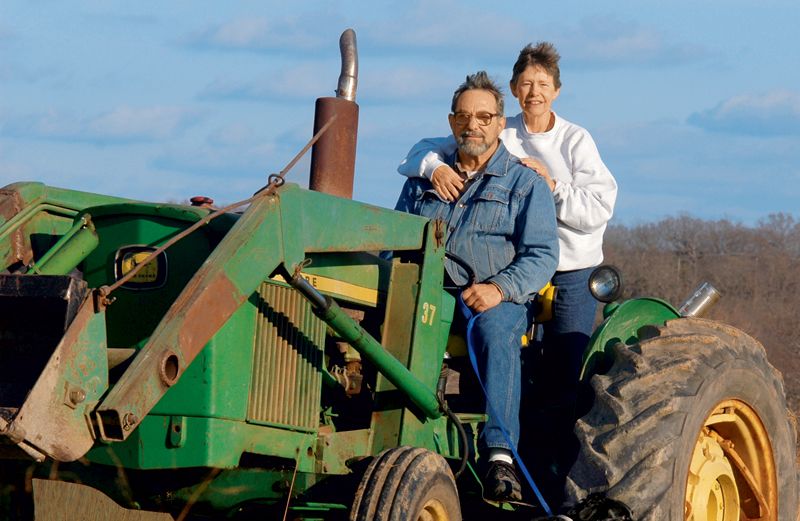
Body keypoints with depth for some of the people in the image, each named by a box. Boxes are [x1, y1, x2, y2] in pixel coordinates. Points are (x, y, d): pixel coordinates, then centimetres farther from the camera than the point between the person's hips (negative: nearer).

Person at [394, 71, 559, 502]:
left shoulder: (524, 183, 8)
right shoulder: (424, 181, 21)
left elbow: (542, 255, -1)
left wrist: (500, 289, -19)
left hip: (500, 299, -3)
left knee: (494, 330, -38)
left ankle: (500, 454, -45)